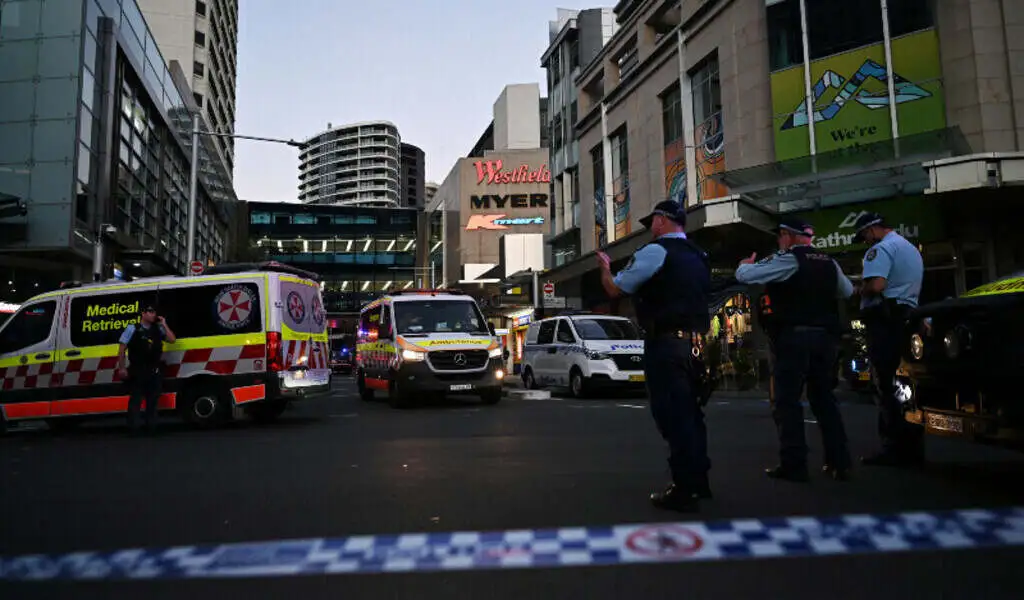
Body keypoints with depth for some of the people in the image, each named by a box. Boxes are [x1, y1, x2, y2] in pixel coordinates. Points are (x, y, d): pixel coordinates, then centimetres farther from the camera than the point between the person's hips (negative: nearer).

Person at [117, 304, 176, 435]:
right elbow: (121, 349, -2)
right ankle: (133, 429, 2)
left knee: (153, 401, 9)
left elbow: (172, 339, 1)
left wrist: (164, 324, -3)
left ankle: (151, 427, 17)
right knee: (135, 401, -2)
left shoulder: (158, 329, 9)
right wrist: (121, 368, -8)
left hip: (154, 371, 4)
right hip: (137, 371, -4)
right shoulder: (132, 329, -1)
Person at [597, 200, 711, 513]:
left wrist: (605, 266, 15)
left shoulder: (655, 251, -8)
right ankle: (698, 481, 26)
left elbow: (614, 288, -3)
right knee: (689, 411, 16)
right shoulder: (698, 256, 18)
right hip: (694, 342, 9)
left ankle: (683, 491, 1)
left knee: (672, 414, -4)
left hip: (666, 343, -9)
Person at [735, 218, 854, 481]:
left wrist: (746, 263, 11)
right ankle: (839, 462, 17)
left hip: (794, 335, -7)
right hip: (826, 336, 7)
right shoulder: (829, 262, 14)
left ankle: (794, 465, -4)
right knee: (824, 398, 15)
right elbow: (847, 291, 29)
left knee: (787, 400, -2)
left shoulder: (788, 259, -9)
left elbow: (744, 275, -10)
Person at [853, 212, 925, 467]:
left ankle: (895, 448, -8)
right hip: (908, 316, 10)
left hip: (885, 319, -10)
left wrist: (860, 290, -4)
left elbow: (876, 285, -24)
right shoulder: (911, 248, 24)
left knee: (887, 385, -8)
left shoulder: (882, 248, -9)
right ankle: (912, 447, 14)